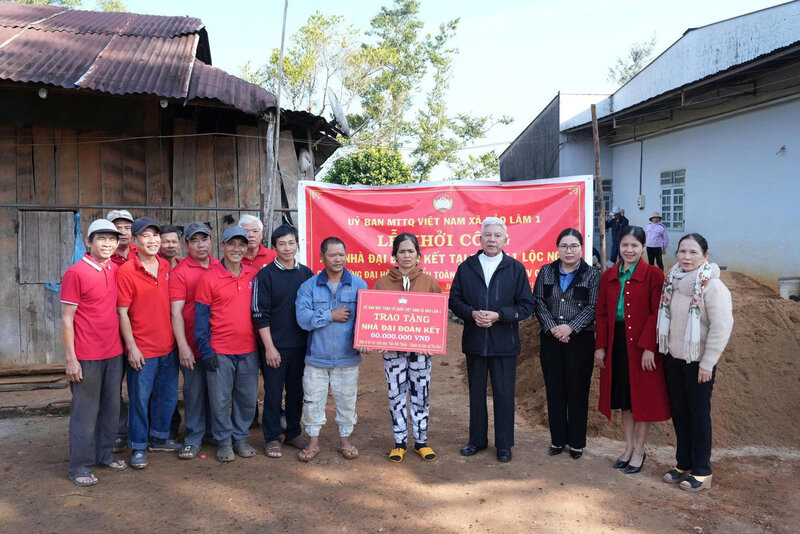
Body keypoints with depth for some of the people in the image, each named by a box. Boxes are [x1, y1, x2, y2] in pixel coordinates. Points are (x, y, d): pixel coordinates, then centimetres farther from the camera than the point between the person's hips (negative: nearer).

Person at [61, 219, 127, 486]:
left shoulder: (115, 270, 6)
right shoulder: (75, 273, -11)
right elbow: (66, 319, -10)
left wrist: (126, 346, 7)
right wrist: (71, 359, -12)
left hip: (114, 353, 6)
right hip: (87, 356, -6)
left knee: (111, 407, 14)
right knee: (85, 411, 4)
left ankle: (105, 454, 29)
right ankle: (80, 466, 16)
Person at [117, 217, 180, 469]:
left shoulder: (167, 267, 6)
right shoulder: (126, 271, -10)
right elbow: (122, 312, -10)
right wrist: (131, 347, -13)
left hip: (169, 346, 6)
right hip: (142, 349, -5)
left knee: (167, 395, 16)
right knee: (140, 398, 5)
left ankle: (159, 437, 34)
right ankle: (138, 447, 20)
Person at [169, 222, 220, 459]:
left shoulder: (220, 267, 6)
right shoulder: (179, 272, -7)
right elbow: (176, 312, -10)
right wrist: (183, 347, -15)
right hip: (193, 344, -4)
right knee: (194, 390, 5)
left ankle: (214, 431, 31)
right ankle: (194, 438, 18)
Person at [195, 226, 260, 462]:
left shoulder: (254, 276, 4)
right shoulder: (209, 278, -6)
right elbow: (201, 317, -5)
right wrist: (205, 351, -8)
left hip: (249, 350, 3)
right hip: (220, 351, -3)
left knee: (248, 397, 12)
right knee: (220, 399, 7)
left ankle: (240, 437, 29)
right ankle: (224, 441, 24)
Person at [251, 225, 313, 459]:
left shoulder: (306, 274, 6)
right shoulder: (265, 275, -5)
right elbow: (260, 314, -8)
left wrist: (312, 341, 7)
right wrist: (269, 347, -12)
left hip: (301, 345, 4)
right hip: (275, 346, -3)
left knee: (296, 391, 13)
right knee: (273, 393, 4)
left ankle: (293, 432, 28)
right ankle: (272, 438, 18)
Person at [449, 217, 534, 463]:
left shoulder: (516, 268, -1)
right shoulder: (466, 267, 5)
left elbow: (526, 306, -4)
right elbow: (454, 300, 4)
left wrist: (498, 315, -16)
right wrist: (472, 313, -14)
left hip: (504, 343, -2)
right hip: (474, 341, 2)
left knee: (504, 394, 5)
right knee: (476, 393, 14)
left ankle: (504, 444, 20)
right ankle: (477, 440, 29)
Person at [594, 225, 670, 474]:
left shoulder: (654, 275, -6)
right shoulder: (609, 276, 8)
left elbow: (657, 313, -11)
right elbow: (602, 313, 7)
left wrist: (649, 347, -18)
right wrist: (600, 346, 1)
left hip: (641, 345, -4)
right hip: (616, 343, 5)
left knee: (642, 396, 6)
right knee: (623, 396, 13)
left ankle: (639, 450, 20)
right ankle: (629, 446, 28)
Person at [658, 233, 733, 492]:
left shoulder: (712, 286, -16)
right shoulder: (672, 281, 4)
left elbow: (722, 326, -18)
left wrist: (707, 363, -17)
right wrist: (665, 350, 9)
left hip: (698, 363, -6)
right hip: (673, 359, 6)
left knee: (699, 415, 5)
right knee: (679, 413, 14)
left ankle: (702, 472, 19)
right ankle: (683, 464, 28)